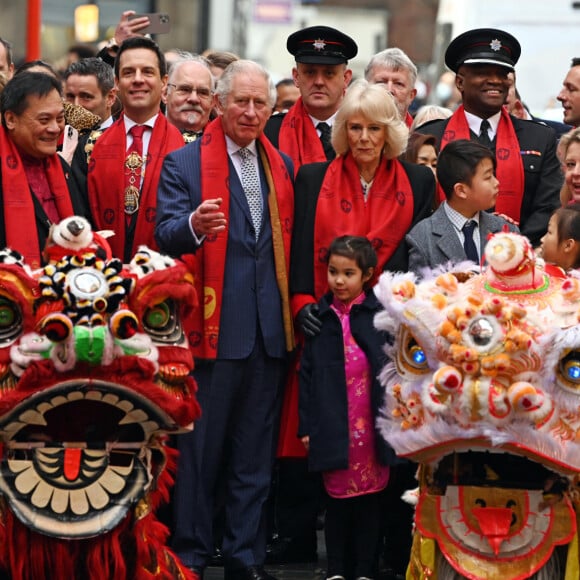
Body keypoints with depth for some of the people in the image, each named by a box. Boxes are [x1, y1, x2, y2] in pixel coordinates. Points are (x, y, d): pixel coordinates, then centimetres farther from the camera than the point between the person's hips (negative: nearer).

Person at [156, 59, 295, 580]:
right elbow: (166, 235, -10)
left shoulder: (282, 167, 15)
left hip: (268, 328, 5)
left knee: (254, 451, 9)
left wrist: (295, 307, 10)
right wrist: (194, 225, -32)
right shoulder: (185, 163, 0)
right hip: (212, 323, -4)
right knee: (200, 445, -2)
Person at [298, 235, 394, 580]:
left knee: (369, 500, 6)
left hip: (373, 426, -1)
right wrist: (308, 425, 1)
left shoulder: (381, 314, -1)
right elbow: (307, 374, 6)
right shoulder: (319, 317, 5)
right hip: (333, 427, 1)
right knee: (337, 500, 7)